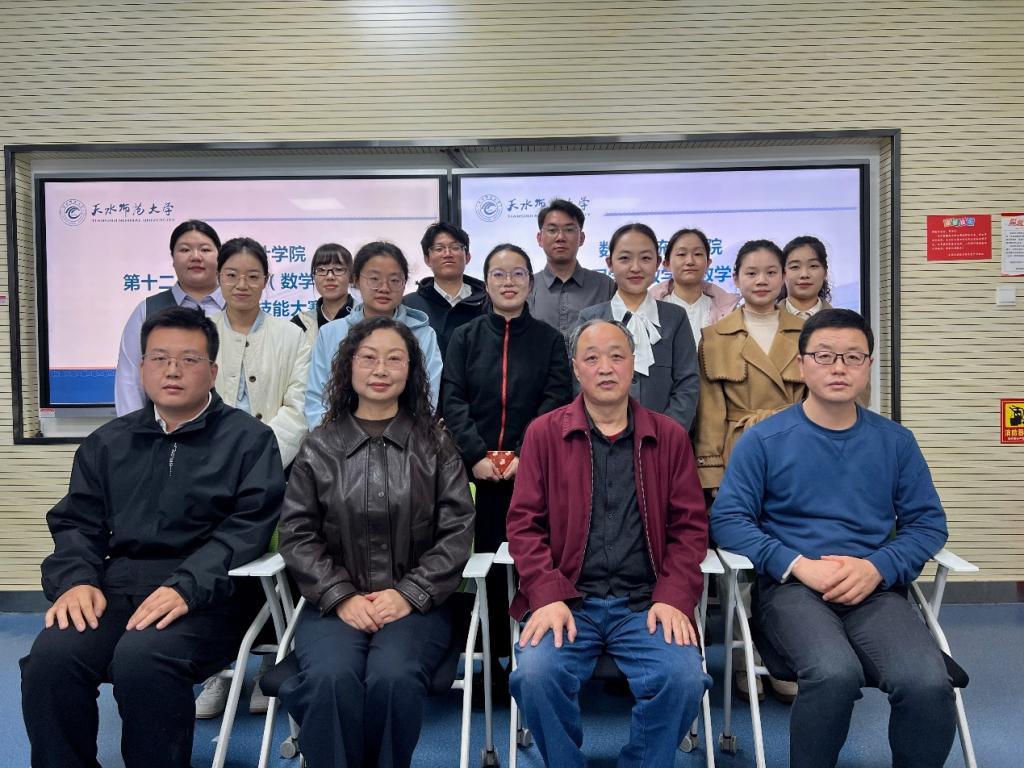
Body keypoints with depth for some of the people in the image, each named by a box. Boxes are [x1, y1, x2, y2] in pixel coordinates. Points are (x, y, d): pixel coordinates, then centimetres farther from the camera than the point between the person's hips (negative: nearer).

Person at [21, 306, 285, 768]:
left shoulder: (249, 439, 4)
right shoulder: (108, 443, 19)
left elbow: (249, 526, -7)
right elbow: (76, 523, 15)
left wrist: (186, 588, -21)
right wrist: (76, 580, -6)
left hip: (209, 595, -4)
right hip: (117, 587, 4)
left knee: (141, 658, -32)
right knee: (50, 658, -24)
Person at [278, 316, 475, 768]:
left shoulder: (435, 445, 6)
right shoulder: (319, 447, 8)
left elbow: (457, 532, 1)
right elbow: (297, 534, 4)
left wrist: (409, 594, -10)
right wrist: (341, 597, -9)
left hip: (415, 604, 0)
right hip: (335, 604, 1)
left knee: (393, 677, -29)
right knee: (331, 678, -30)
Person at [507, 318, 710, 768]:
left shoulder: (669, 436, 10)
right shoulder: (543, 433, 7)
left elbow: (690, 526, 8)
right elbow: (524, 522, 3)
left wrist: (674, 598, -7)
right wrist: (548, 597, -11)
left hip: (645, 604, 1)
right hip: (566, 601, 0)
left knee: (684, 679, -24)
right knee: (536, 676, -26)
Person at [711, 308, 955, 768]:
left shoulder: (895, 442, 12)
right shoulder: (763, 439, 3)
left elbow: (928, 522, 9)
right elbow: (727, 518, -2)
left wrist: (878, 567, -10)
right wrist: (799, 565, -14)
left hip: (875, 588, 3)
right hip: (790, 587, -2)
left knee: (928, 684, -27)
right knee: (835, 673, -32)